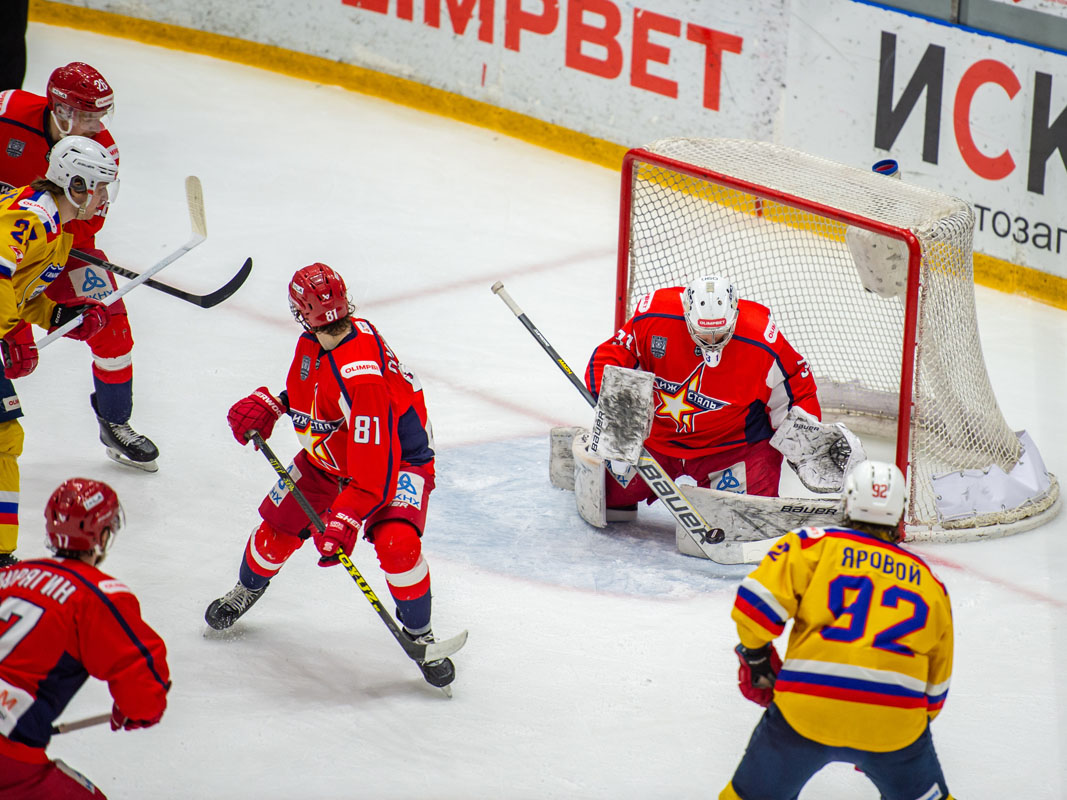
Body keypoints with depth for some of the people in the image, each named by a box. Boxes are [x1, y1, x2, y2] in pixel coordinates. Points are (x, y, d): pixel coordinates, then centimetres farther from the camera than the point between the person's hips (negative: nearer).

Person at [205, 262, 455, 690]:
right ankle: (248, 589, 43)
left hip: (398, 457, -8)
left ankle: (419, 633, -5)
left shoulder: (362, 378, -40)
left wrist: (343, 521, -39)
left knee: (396, 542, -29)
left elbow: (375, 467, -39)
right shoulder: (315, 342, -13)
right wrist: (268, 403, -2)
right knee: (278, 528, 9)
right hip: (330, 454, 8)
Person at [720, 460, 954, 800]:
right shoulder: (929, 584, 18)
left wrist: (756, 656, 13)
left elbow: (758, 598, -3)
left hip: (807, 709, -2)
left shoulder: (815, 546, 8)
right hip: (895, 721, 2)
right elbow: (936, 682, 25)